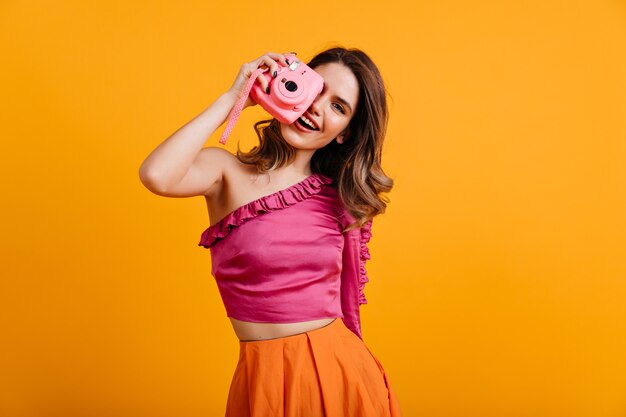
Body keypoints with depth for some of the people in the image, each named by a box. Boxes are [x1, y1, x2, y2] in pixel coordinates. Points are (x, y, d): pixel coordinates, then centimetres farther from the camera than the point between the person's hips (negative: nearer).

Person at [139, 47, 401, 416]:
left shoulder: (340, 196, 2)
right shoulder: (229, 171, -7)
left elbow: (346, 298, 9)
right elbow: (157, 176, -28)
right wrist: (231, 99, -19)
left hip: (341, 369, 3)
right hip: (267, 377, -3)